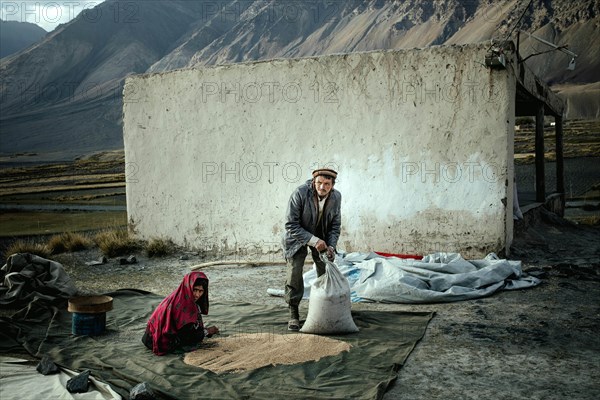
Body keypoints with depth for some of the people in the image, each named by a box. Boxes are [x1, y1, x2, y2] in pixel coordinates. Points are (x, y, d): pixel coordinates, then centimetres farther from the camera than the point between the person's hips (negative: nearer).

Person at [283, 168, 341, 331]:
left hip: (322, 239, 4)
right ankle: (293, 314, 2)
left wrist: (331, 246, -20)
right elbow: (291, 225, -27)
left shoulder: (336, 197, -16)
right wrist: (313, 241, -33)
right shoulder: (299, 194, -30)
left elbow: (335, 226, -4)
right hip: (298, 238, -4)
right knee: (294, 273, -12)